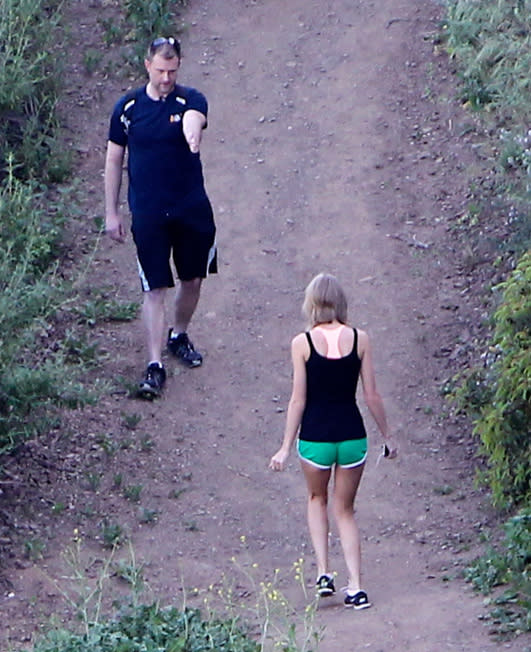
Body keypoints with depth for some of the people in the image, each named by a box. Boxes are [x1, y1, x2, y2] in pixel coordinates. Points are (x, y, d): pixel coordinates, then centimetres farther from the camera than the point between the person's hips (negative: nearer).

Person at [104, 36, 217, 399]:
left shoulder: (190, 100, -7)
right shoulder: (128, 107, -2)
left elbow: (193, 120, -33)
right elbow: (114, 160, 6)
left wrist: (193, 135, -59)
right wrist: (112, 213, 4)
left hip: (192, 208, 1)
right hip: (148, 212, -1)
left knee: (193, 280, 14)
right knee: (155, 288, -4)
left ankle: (179, 335, 41)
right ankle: (155, 365, -2)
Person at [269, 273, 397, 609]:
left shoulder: (303, 343, -8)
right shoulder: (359, 339, -4)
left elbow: (298, 400, -7)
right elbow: (372, 396, -1)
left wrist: (285, 448, 1)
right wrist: (387, 437, 11)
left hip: (315, 435, -1)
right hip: (352, 435, 1)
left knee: (317, 499, 26)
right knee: (345, 510, 16)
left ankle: (324, 572, 14)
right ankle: (356, 586, 6)